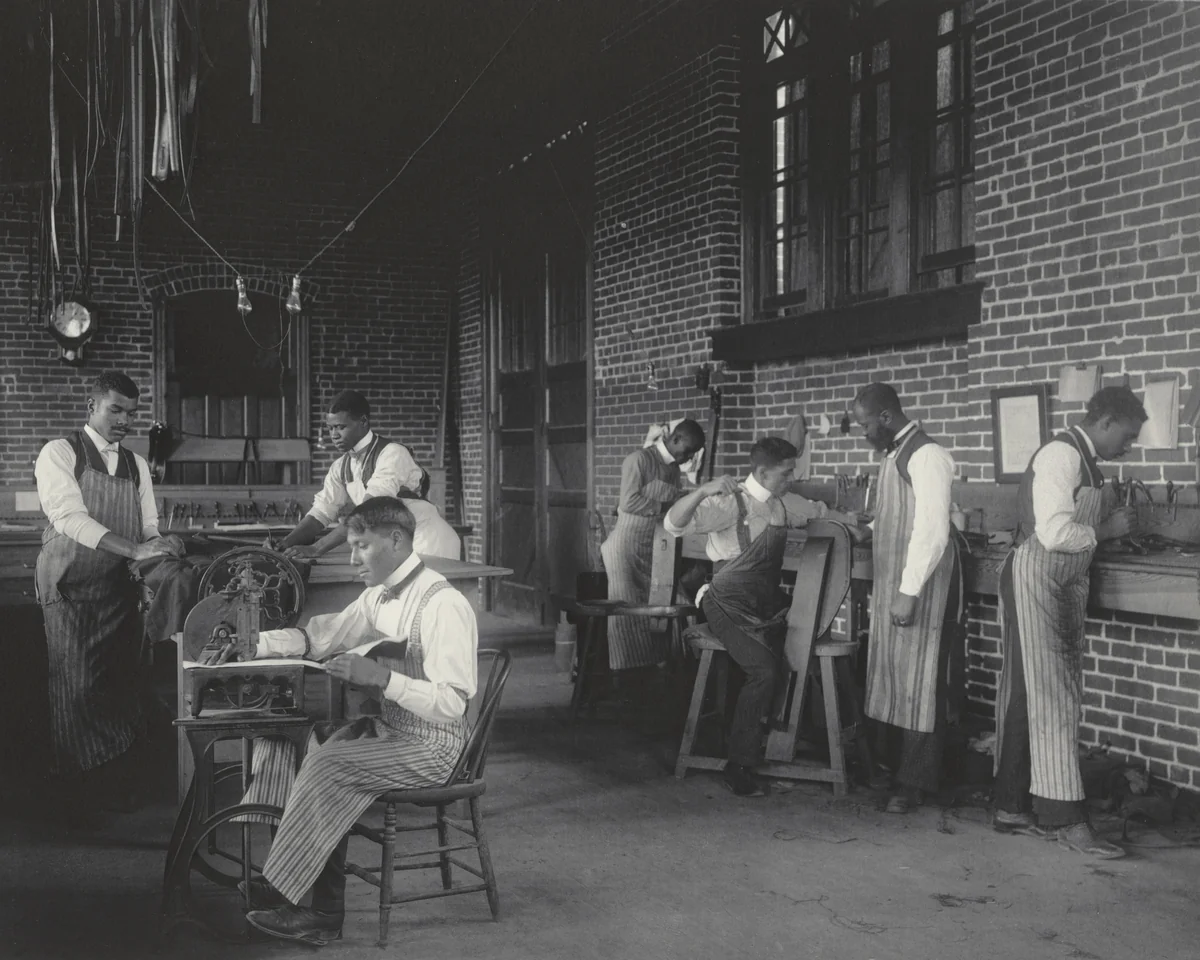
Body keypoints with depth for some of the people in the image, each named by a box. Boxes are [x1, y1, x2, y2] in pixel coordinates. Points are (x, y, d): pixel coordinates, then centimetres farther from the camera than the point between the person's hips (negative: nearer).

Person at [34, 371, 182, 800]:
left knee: (125, 682, 0)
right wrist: (134, 549, -29)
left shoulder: (137, 465, 14)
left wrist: (159, 548, -13)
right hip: (71, 587, -5)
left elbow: (148, 528, 12)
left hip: (121, 587, 5)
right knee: (79, 686, -7)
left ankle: (115, 773, 10)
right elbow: (69, 516, -19)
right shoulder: (59, 454, -4)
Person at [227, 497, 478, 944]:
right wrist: (250, 644, 1)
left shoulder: (443, 605, -20)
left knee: (330, 764, -26)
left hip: (430, 746, -9)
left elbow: (452, 704, -25)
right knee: (283, 734, -2)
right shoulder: (380, 595, 6)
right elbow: (321, 636, 15)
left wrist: (380, 678, -32)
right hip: (388, 727, 9)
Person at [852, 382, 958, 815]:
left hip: (919, 586, -9)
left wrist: (909, 593, -20)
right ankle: (893, 765, 18)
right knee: (892, 678, 11)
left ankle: (916, 783, 7)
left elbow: (932, 531, -20)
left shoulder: (927, 455, -15)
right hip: (891, 584, 9)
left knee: (918, 684, -1)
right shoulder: (894, 454, 14)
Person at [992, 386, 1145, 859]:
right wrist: (1105, 530, -10)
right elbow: (1054, 533, -23)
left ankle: (1014, 807, 17)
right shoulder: (1061, 455, -15)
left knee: (1033, 696, 10)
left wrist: (1108, 525, 2)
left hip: (1065, 585, 10)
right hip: (1034, 578, -10)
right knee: (1049, 697, -8)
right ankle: (1065, 817, -6)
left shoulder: (1084, 461, 15)